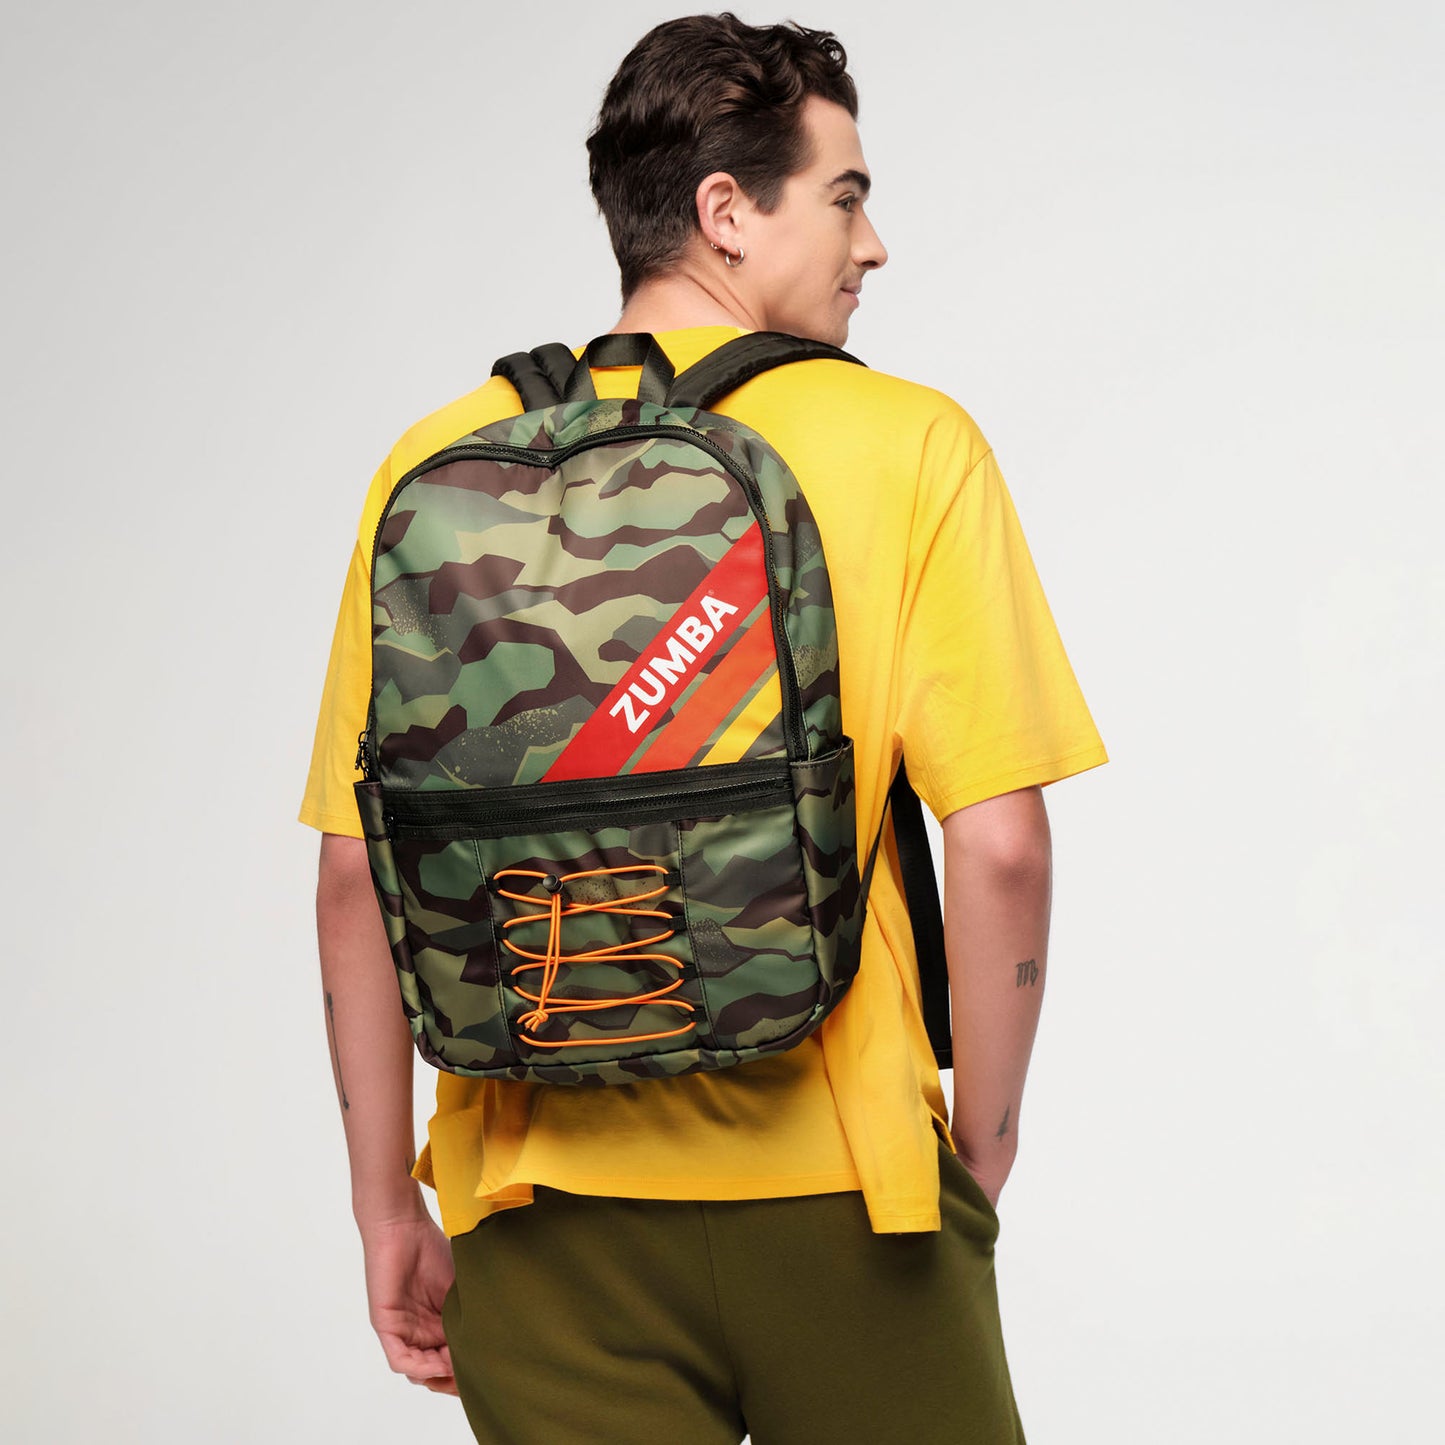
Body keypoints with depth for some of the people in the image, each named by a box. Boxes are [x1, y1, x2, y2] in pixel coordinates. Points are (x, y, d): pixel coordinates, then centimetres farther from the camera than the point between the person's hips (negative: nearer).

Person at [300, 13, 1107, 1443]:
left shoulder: (441, 462, 1)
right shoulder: (910, 444, -6)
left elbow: (356, 875, 0)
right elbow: (999, 847, -12)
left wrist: (387, 1204, 8)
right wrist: (980, 1157, 2)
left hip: (549, 1213, 2)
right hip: (840, 1197, -2)